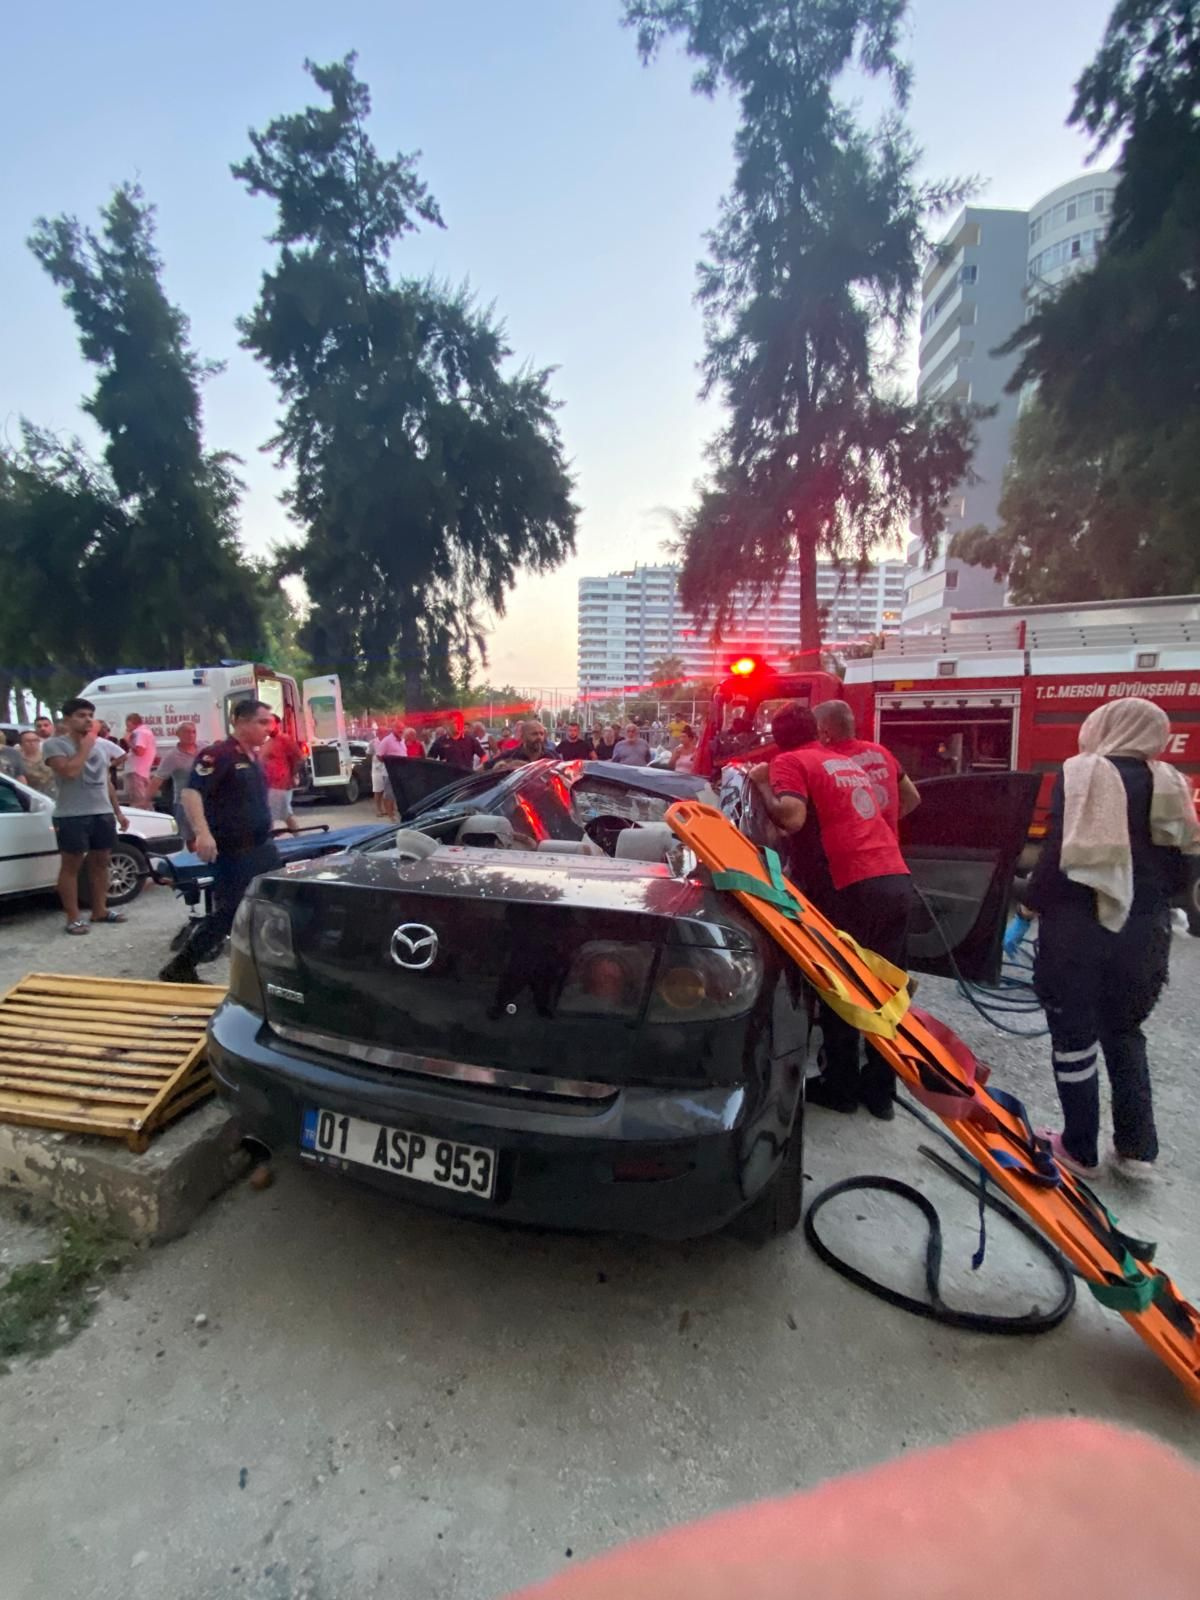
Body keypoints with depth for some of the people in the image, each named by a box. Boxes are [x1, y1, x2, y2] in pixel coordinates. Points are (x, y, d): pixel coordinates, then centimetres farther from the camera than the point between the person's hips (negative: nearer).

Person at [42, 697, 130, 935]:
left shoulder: (100, 745, 15)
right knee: (71, 864, -1)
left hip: (103, 813, 6)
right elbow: (69, 771, -22)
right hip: (72, 816, -6)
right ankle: (73, 918, 3)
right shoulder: (54, 744, -5)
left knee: (100, 862, 11)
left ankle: (100, 911, 20)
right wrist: (84, 746, -11)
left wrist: (118, 810, 16)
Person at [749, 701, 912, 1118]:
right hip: (897, 880, 7)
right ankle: (880, 1091, 24)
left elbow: (792, 818, -14)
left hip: (856, 885, -7)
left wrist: (761, 784, 1)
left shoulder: (788, 762, 2)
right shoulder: (848, 762, 24)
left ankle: (841, 1087, 20)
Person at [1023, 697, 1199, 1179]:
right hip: (1143, 933, 5)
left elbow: (1059, 850, -15)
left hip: (1075, 928, -5)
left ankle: (1080, 1150, 22)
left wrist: (1032, 903, -3)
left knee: (1074, 1039, 9)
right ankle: (1137, 1149, 27)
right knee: (1125, 1034, 23)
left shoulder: (1080, 772, -9)